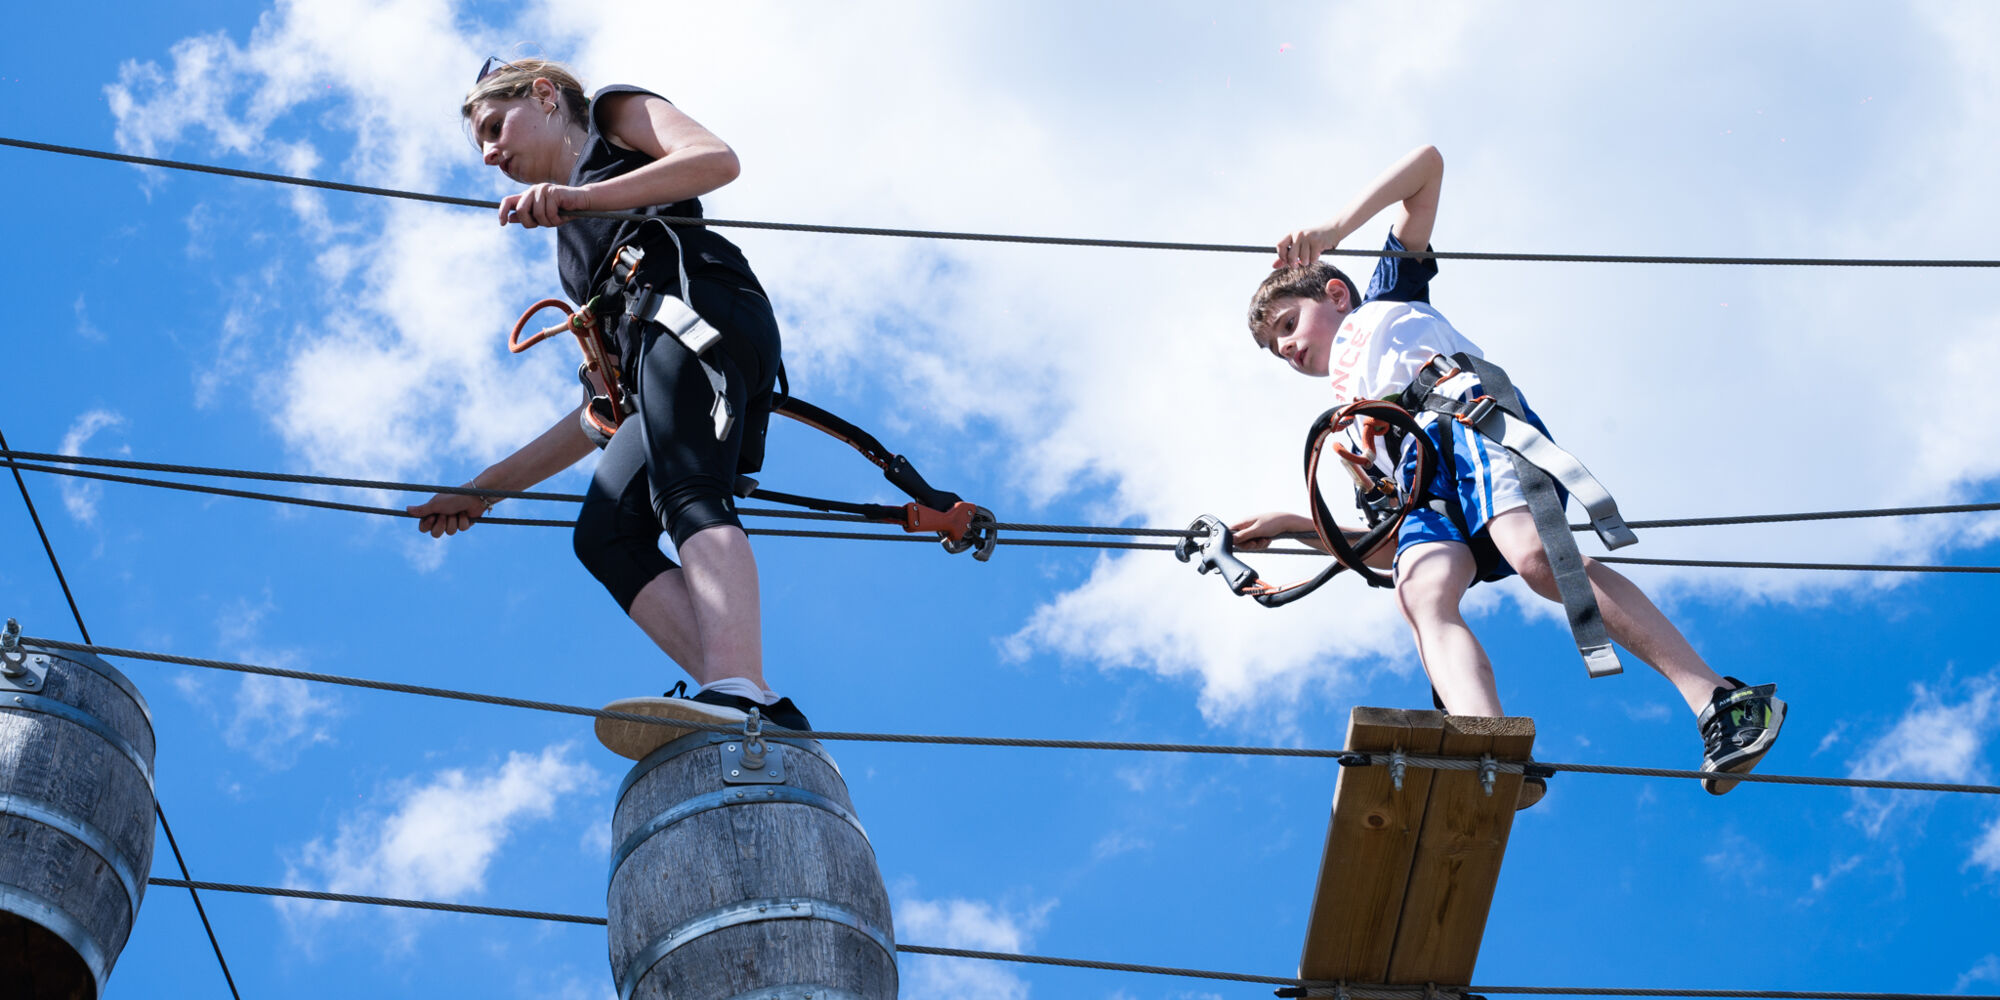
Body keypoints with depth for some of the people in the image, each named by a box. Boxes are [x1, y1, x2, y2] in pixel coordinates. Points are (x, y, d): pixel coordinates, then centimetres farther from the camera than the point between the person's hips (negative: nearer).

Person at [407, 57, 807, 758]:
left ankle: (737, 691, -53)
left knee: (687, 493, -29)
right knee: (605, 533, -14)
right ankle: (761, 713, -34)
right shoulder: (579, 250, 41)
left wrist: (580, 197, -11)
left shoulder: (614, 116, 24)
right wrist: (486, 489, 33)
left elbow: (716, 159, 1)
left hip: (699, 297, -7)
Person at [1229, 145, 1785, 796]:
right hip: (1421, 479, 5)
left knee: (1535, 557, -34)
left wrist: (1335, 229, 13)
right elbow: (1384, 537, 34)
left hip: (1471, 409, -5)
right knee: (1422, 594, -29)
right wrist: (1289, 525, 31)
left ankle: (1718, 701, -36)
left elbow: (1428, 164, 23)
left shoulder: (1384, 302, 31)